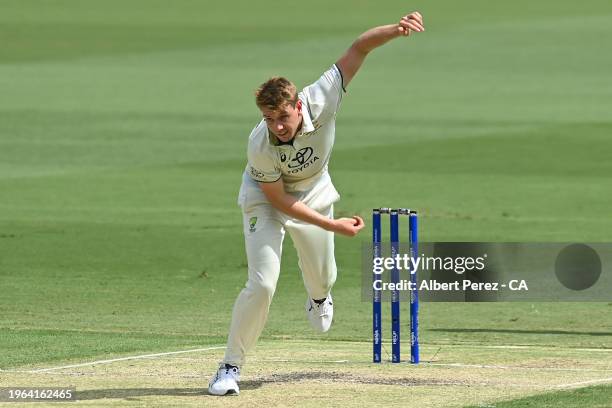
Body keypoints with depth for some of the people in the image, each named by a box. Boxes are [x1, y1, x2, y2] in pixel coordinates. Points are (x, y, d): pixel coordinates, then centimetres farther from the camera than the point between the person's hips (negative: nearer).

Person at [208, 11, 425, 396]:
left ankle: (319, 297, 59)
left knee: (322, 278, 19)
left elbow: (358, 49, -30)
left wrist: (395, 29, -47)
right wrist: (333, 225, -25)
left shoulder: (320, 101, -34)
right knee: (262, 284, -17)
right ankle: (231, 365, -4)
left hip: (314, 192, 4)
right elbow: (280, 201, -24)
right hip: (266, 200, -4)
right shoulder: (260, 147, -37)